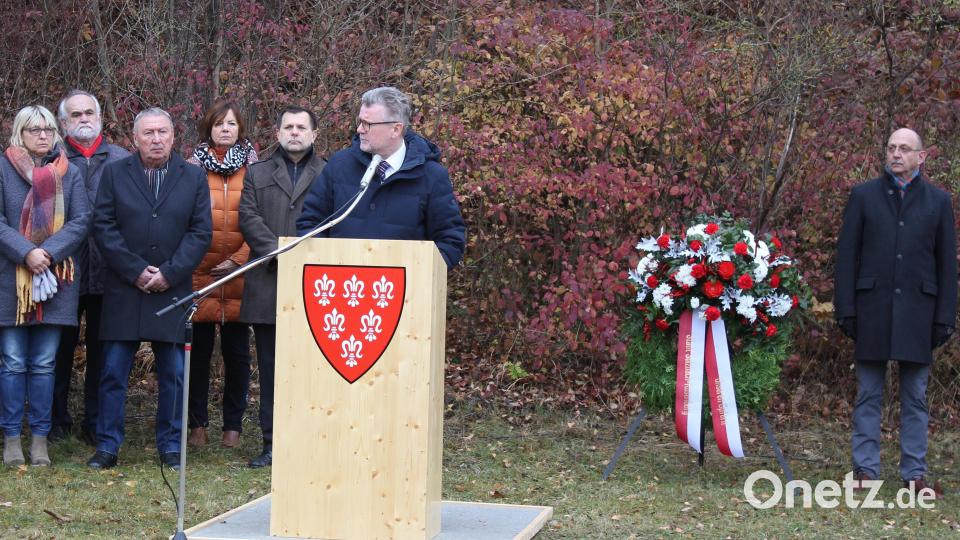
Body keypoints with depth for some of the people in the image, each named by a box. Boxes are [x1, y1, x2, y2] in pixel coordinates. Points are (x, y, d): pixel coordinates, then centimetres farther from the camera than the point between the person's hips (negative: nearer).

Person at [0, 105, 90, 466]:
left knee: (44, 364, 4)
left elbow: (81, 221, 1)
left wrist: (48, 252, -13)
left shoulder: (69, 173, 9)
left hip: (56, 280, 1)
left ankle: (40, 439, 8)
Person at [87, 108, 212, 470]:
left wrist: (169, 274, -9)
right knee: (114, 373, 1)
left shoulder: (193, 177, 6)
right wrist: (135, 271, -9)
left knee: (173, 374, 3)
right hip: (124, 289, 0)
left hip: (173, 289, 0)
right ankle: (107, 446, 7)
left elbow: (200, 233, 1)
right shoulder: (115, 173, 5)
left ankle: (170, 445, 12)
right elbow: (103, 227, 0)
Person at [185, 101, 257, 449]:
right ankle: (197, 424, 12)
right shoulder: (193, 168, 5)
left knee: (236, 353, 5)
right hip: (198, 276, 0)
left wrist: (237, 260, -9)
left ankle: (233, 425, 14)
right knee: (198, 350, 4)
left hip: (239, 276, 0)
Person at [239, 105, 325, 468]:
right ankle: (273, 443, 10)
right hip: (268, 287, 2)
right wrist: (279, 251, -11)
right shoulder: (257, 174, 16)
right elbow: (249, 218, 4)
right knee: (271, 368, 5)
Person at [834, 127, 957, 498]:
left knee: (915, 396, 5)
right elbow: (847, 255, 4)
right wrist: (846, 309, -3)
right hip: (873, 307, 0)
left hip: (917, 310, 0)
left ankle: (915, 472, 10)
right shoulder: (864, 196, 5)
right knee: (868, 394, 4)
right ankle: (865, 469, 9)